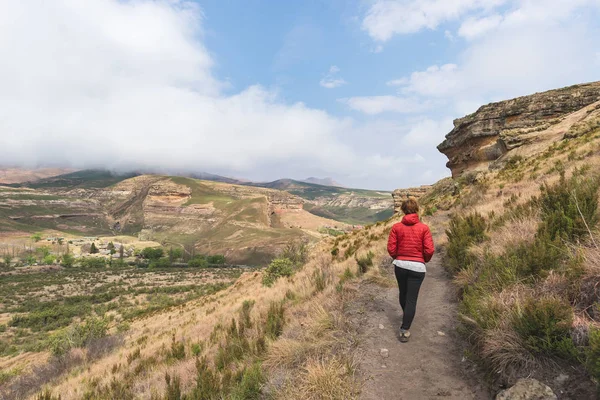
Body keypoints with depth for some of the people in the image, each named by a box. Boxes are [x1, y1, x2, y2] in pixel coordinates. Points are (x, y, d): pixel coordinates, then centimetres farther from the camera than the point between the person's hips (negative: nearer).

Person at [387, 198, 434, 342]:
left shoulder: (396, 227, -4)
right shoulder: (424, 228, -7)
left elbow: (391, 248, -5)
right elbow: (429, 250, -10)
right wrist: (425, 260, 11)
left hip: (400, 265, 2)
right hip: (417, 267, -2)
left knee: (403, 293, 23)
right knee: (411, 298, 3)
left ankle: (406, 315, 47)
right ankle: (404, 331, 2)